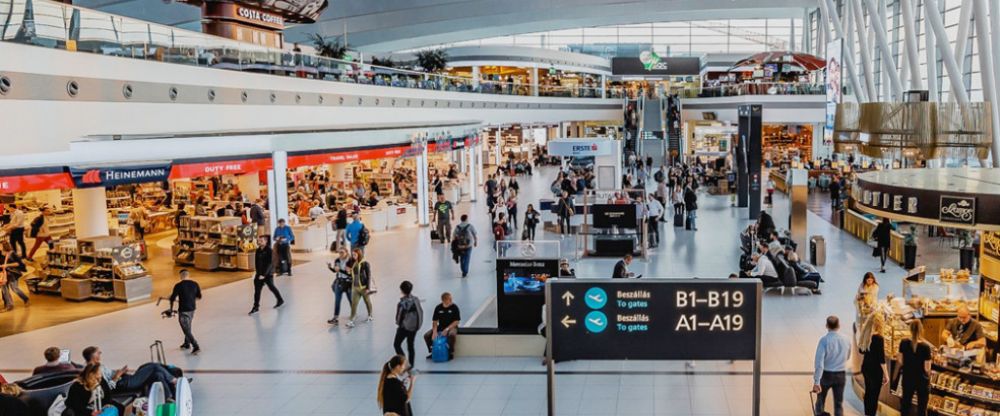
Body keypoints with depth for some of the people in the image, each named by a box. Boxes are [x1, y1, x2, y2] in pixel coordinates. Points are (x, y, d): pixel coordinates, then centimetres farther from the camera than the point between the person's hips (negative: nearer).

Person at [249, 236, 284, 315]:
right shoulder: (258, 251, 5)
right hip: (259, 273, 6)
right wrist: (257, 272, 6)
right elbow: (256, 262, 13)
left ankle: (280, 300, 32)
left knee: (271, 287, 10)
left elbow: (270, 264, -20)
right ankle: (256, 307, 6)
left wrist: (264, 274, -24)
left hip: (268, 274, -6)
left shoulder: (270, 251, -16)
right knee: (257, 290, 1)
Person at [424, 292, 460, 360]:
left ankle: (450, 352, -15)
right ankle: (433, 351, 9)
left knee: (452, 335, -39)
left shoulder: (454, 307, -12)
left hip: (451, 327, -3)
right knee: (426, 335, -15)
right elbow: (435, 321, -2)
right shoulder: (438, 308, -5)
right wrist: (434, 331, -19)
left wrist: (447, 329, -21)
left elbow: (457, 321, -11)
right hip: (440, 327, 3)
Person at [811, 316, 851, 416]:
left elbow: (819, 362, -23)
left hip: (826, 374, -3)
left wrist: (816, 382, -23)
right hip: (841, 375, 3)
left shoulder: (824, 340, -20)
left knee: (821, 399, 21)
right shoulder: (846, 340, -6)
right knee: (839, 403, 9)